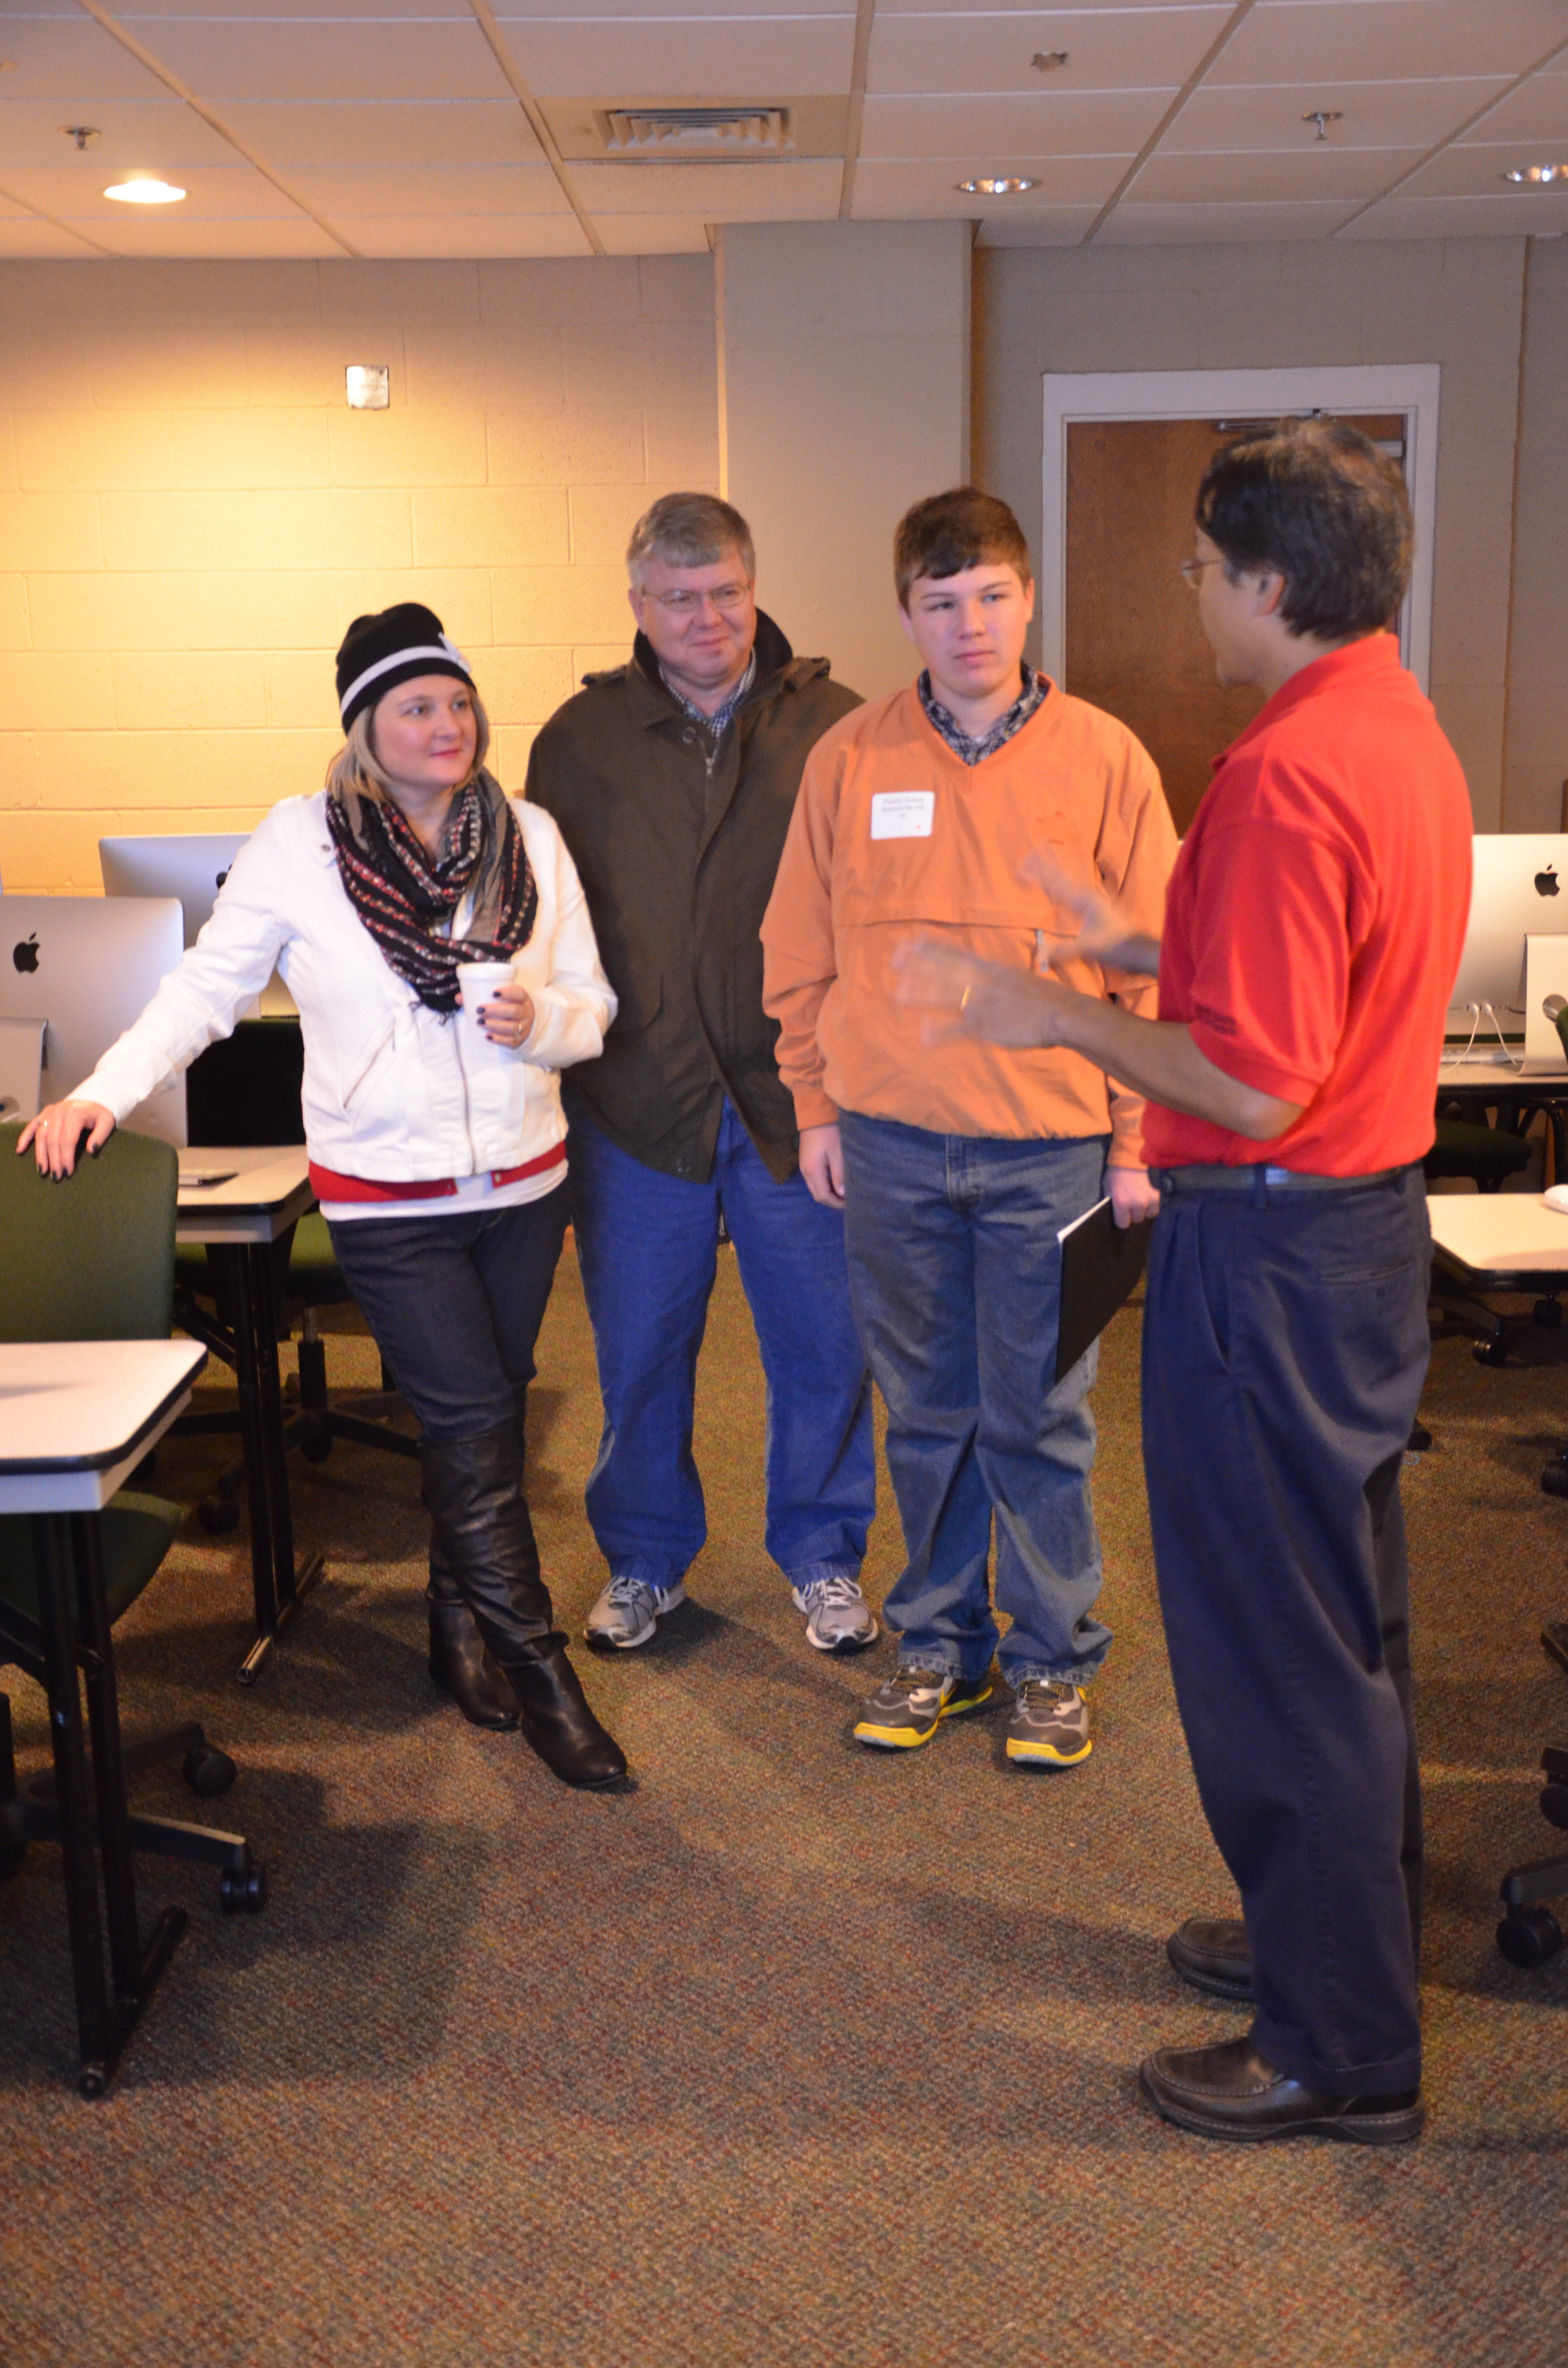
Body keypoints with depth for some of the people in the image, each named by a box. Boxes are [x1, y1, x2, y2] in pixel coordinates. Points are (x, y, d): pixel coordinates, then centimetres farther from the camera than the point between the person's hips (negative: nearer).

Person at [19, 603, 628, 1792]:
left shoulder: (532, 836, 2)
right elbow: (208, 987, -3)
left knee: (483, 1416, 15)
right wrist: (105, 1088, -14)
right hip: (389, 1196, -3)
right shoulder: (299, 842, -6)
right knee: (474, 1426, -5)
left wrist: (541, 1018, -15)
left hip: (524, 1180, 4)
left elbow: (596, 1003, 7)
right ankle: (538, 1672, 8)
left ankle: (462, 1624, 35)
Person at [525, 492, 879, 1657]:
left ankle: (824, 1557, 29)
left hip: (797, 1099, -1)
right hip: (637, 1105, 1)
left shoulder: (832, 726, 1)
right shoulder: (578, 742, 5)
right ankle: (644, 1560, 31)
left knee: (824, 1346, 9)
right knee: (640, 1352, 11)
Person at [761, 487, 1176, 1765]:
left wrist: (1134, 1141, -5)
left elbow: (1152, 964, -2)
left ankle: (1054, 1660, 24)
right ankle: (939, 1644, 29)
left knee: (1038, 1419, 6)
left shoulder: (1104, 758, -3)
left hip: (1048, 1146, -2)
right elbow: (802, 954, 8)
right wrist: (818, 1107, 5)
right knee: (927, 1411, 13)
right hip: (892, 1144, 2)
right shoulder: (851, 757, 2)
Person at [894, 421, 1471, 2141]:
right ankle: (1349, 1937, 39)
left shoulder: (1286, 777, -23)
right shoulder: (1403, 735, 10)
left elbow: (1254, 1088, -27)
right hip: (1371, 1219, 11)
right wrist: (1143, 949, 21)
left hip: (1272, 1244, -10)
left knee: (1272, 1648, 2)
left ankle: (1338, 2052, 17)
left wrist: (1060, 1019, -16)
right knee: (1349, 1623, 21)